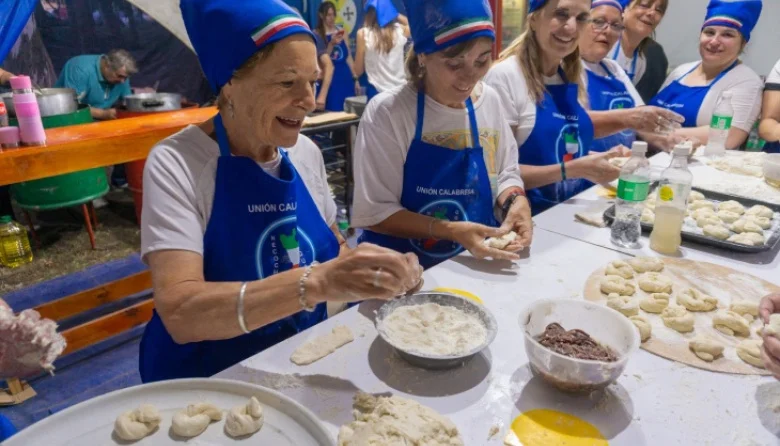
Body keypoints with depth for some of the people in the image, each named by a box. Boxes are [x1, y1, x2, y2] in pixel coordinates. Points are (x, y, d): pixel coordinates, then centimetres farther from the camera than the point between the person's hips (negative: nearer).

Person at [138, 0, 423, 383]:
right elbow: (179, 312, -28)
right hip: (210, 379, -3)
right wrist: (317, 282, -40)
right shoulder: (176, 164, -18)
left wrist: (376, 271, -10)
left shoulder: (305, 153, -2)